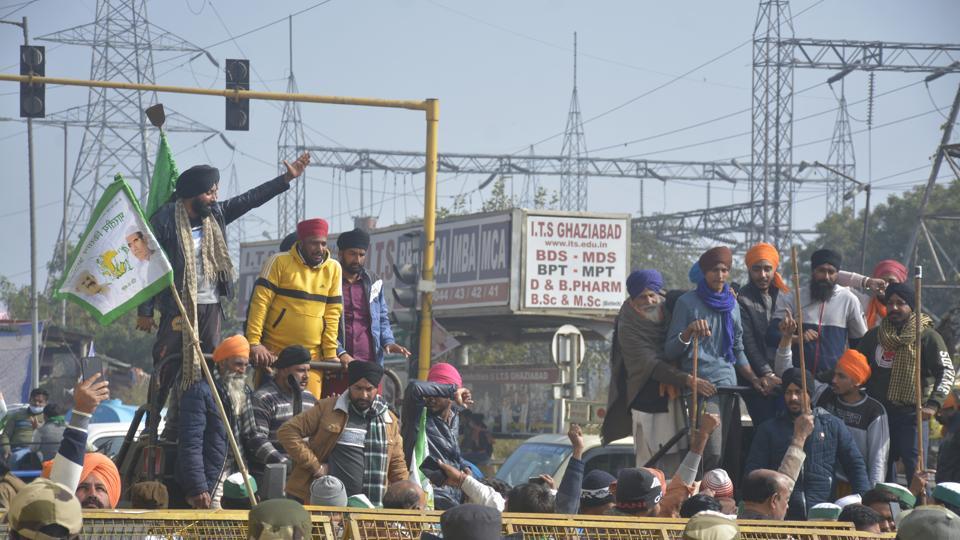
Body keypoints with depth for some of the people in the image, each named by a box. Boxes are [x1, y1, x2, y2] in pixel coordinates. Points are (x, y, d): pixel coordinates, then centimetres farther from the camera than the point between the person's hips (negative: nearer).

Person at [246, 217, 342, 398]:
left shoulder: (333, 268, 8)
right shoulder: (280, 262, -3)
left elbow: (332, 314, 9)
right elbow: (260, 302, -8)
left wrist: (331, 354, 4)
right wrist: (254, 343, -16)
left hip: (312, 356, 3)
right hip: (273, 353, -3)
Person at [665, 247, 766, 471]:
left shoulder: (732, 304, 16)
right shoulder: (688, 302, -1)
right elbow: (670, 351, -4)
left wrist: (754, 379, 11)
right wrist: (689, 332, -23)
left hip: (729, 385, 6)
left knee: (729, 452, 0)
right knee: (712, 453, -18)